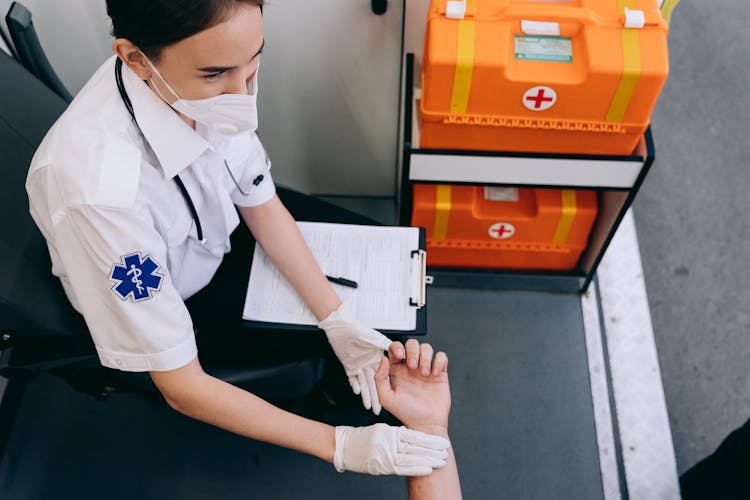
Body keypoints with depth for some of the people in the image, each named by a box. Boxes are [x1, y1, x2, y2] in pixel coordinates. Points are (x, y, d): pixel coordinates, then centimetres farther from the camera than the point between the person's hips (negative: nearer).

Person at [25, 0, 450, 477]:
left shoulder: (217, 71, -27)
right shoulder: (97, 190, -42)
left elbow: (262, 207, -9)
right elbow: (181, 386, -31)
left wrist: (339, 321, -17)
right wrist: (341, 446, -29)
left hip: (215, 238, 5)